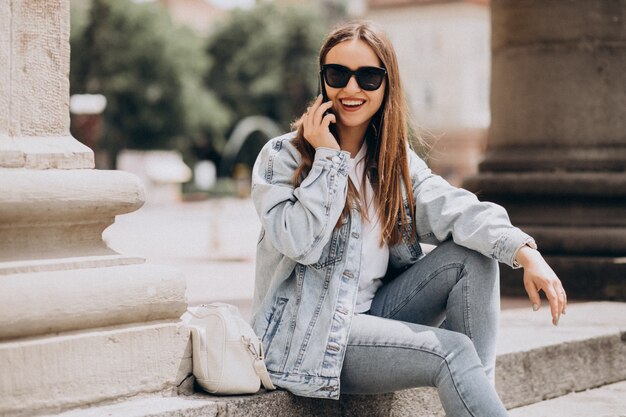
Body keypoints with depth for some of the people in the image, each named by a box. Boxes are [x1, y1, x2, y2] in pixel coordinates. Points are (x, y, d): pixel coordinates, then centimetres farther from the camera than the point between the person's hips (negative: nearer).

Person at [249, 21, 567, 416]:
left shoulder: (396, 159, 9)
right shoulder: (282, 157, -5)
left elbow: (452, 208, -9)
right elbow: (301, 243, -17)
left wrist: (525, 252, -26)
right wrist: (328, 158, -16)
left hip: (372, 314, 6)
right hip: (305, 334, -6)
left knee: (474, 255, -12)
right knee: (451, 352, -24)